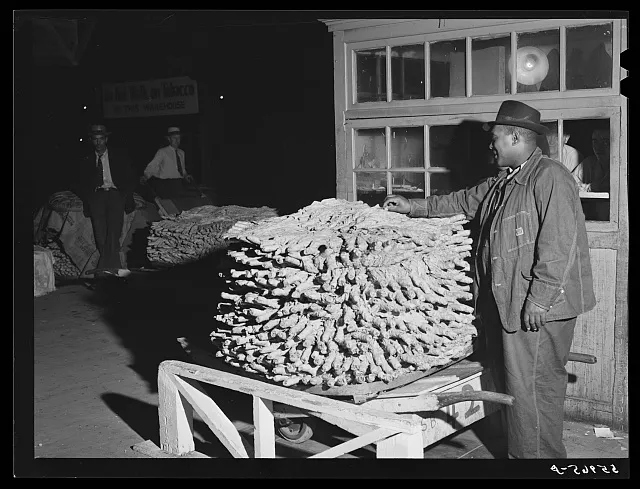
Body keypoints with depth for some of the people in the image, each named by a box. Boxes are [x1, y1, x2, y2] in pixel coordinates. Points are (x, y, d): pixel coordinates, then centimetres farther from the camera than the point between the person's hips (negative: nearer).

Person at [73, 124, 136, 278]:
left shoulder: (119, 156, 13)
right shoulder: (86, 160, 16)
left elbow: (131, 179, 12)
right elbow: (78, 184, 17)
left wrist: (125, 196, 0)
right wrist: (88, 197, 2)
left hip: (115, 194, -2)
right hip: (96, 196, 2)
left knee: (114, 226, -24)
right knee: (100, 232, -15)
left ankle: (105, 267, -33)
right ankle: (114, 267, -17)